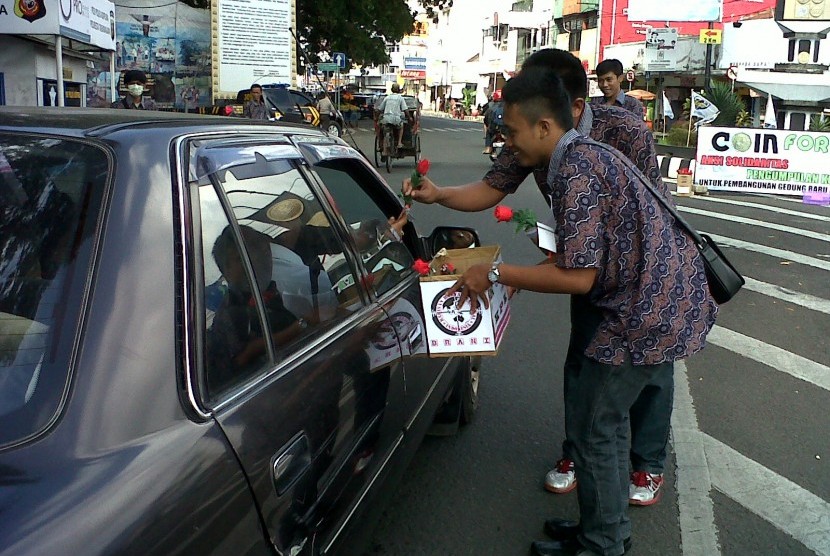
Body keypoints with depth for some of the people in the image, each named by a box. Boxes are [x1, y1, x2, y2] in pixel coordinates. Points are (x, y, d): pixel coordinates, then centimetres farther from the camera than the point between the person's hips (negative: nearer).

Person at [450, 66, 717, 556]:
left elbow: (578, 277, -23)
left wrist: (498, 273, -16)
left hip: (650, 311, -10)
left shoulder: (576, 173, -21)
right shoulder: (589, 154, 10)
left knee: (592, 427, 3)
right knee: (609, 417, 20)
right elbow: (583, 256, 15)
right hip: (667, 297, 10)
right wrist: (517, 277, 11)